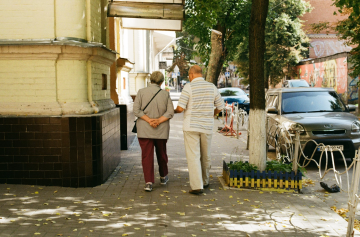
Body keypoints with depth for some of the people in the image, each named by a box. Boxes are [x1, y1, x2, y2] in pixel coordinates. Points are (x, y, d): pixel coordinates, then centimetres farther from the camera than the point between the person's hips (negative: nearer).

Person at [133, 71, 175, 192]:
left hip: (144, 130, -2)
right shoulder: (165, 94, 0)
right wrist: (158, 121, -12)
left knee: (147, 156, -1)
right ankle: (163, 177, 36)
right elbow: (170, 112, -7)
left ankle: (149, 182, -11)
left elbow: (136, 110, -10)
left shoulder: (141, 92, -3)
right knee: (161, 154, 19)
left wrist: (149, 120, -13)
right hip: (161, 130, 2)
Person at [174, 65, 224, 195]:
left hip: (191, 126, -4)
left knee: (193, 156, -3)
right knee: (205, 156, 18)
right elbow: (220, 107, 10)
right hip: (207, 127, 4)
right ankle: (204, 181, 33)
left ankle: (197, 186, -10)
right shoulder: (212, 87, 4)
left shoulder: (189, 87, -9)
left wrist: (175, 111, 10)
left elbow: (180, 108, -14)